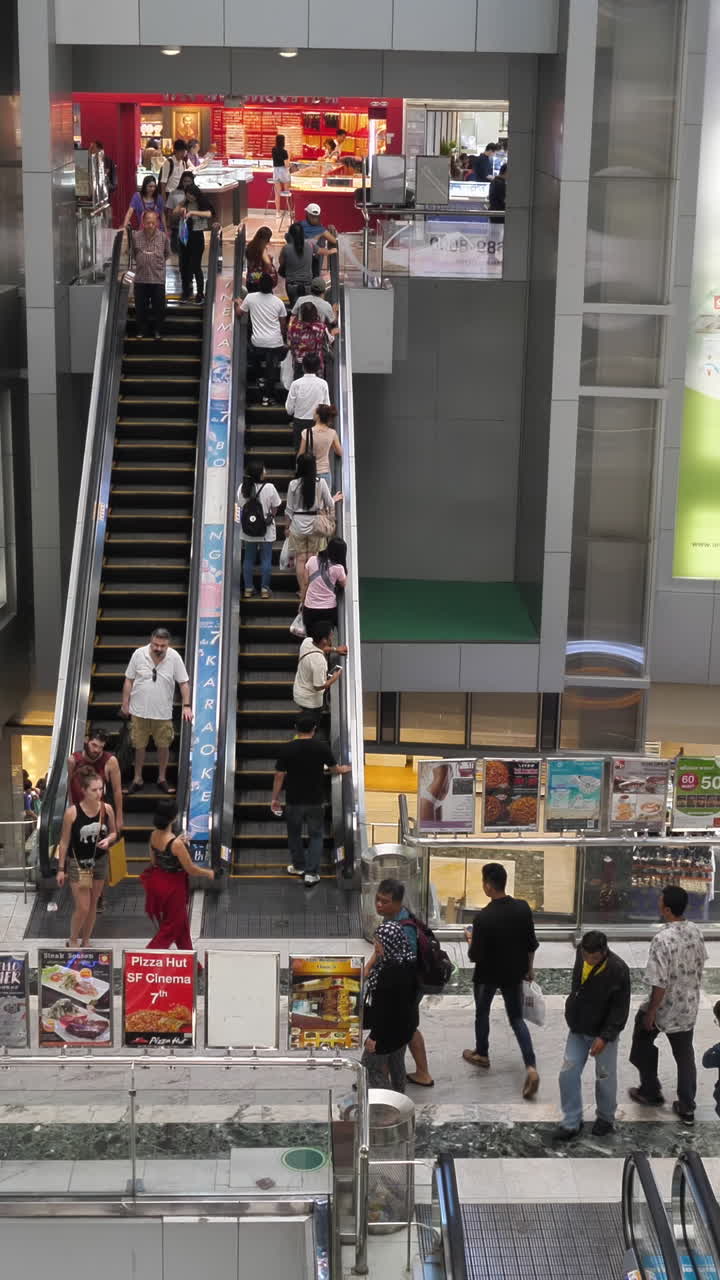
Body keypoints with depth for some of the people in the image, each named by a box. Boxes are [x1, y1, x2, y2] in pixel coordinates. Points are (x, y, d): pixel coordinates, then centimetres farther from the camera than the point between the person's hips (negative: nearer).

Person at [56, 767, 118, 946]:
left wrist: (108, 840, -17)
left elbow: (114, 832, 6)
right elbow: (64, 842, -10)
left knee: (93, 905, 15)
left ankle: (85, 942, 33)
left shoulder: (107, 809, -10)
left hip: (100, 862, 4)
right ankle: (73, 942, 22)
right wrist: (61, 868, -7)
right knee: (82, 908, -3)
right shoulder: (72, 812, -20)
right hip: (78, 863, -4)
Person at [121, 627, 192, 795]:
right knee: (139, 746, 11)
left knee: (163, 746, 11)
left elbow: (184, 682, -5)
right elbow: (129, 680, -1)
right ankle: (137, 779, 26)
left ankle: (162, 778, 29)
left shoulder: (174, 657, -12)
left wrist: (186, 706, -13)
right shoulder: (139, 654, -11)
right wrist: (125, 703, 1)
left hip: (163, 712, 0)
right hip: (140, 710, 0)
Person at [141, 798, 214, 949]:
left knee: (182, 924, 24)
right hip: (173, 887, -8)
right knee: (170, 928, 10)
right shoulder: (176, 843, -29)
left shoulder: (154, 835, -6)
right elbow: (191, 869, -20)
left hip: (158, 882, 8)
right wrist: (208, 873, -1)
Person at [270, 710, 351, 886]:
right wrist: (343, 769, 28)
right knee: (315, 835, 12)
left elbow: (279, 775, -8)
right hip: (315, 800, 0)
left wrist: (275, 798, 4)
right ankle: (311, 873, 6)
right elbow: (333, 768, 5)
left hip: (294, 800, 0)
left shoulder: (287, 749, -13)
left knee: (294, 834, 20)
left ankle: (299, 866, 33)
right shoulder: (322, 746, -11)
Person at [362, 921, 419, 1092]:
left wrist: (375, 1036, -20)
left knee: (371, 1066, 7)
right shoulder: (407, 961, -2)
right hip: (404, 1024, 9)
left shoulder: (392, 970, -31)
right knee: (396, 1064, 24)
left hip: (389, 1027, -9)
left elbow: (386, 1006, -27)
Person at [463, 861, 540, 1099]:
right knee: (517, 1018, 14)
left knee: (482, 1013, 22)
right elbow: (532, 944, -1)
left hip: (488, 975, -4)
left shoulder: (483, 917, -28)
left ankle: (481, 1054, 43)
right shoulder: (523, 907, -13)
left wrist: (470, 939, 0)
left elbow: (475, 956, -20)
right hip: (514, 973, 4)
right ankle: (531, 1067, -1)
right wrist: (528, 968, 15)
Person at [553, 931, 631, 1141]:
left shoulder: (618, 970, -25)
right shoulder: (580, 954, -9)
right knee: (568, 1074, 2)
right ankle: (571, 1122, 13)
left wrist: (605, 1037, -22)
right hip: (578, 1029, 5)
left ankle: (606, 1119, 31)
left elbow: (620, 1009, -19)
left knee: (605, 1077, 9)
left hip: (604, 1032, -5)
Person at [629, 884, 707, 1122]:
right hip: (689, 1006, 6)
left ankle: (651, 1092, 31)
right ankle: (687, 1107, 24)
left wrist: (650, 1012, -15)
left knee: (643, 1040, 21)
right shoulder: (695, 931, -7)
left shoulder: (662, 939, -30)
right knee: (685, 1054, 18)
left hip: (666, 1007, -6)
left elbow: (660, 983, -27)